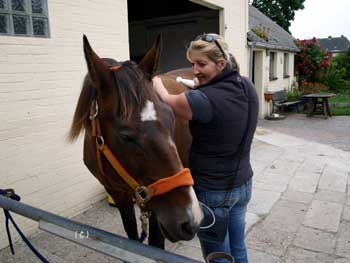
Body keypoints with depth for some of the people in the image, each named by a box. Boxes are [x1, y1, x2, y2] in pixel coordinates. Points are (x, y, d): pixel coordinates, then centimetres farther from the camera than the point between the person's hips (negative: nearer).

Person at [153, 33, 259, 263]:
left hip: (213, 192, -7)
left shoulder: (204, 100, -27)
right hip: (244, 183, 8)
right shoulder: (248, 87, -4)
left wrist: (157, 82, 10)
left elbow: (166, 102, -9)